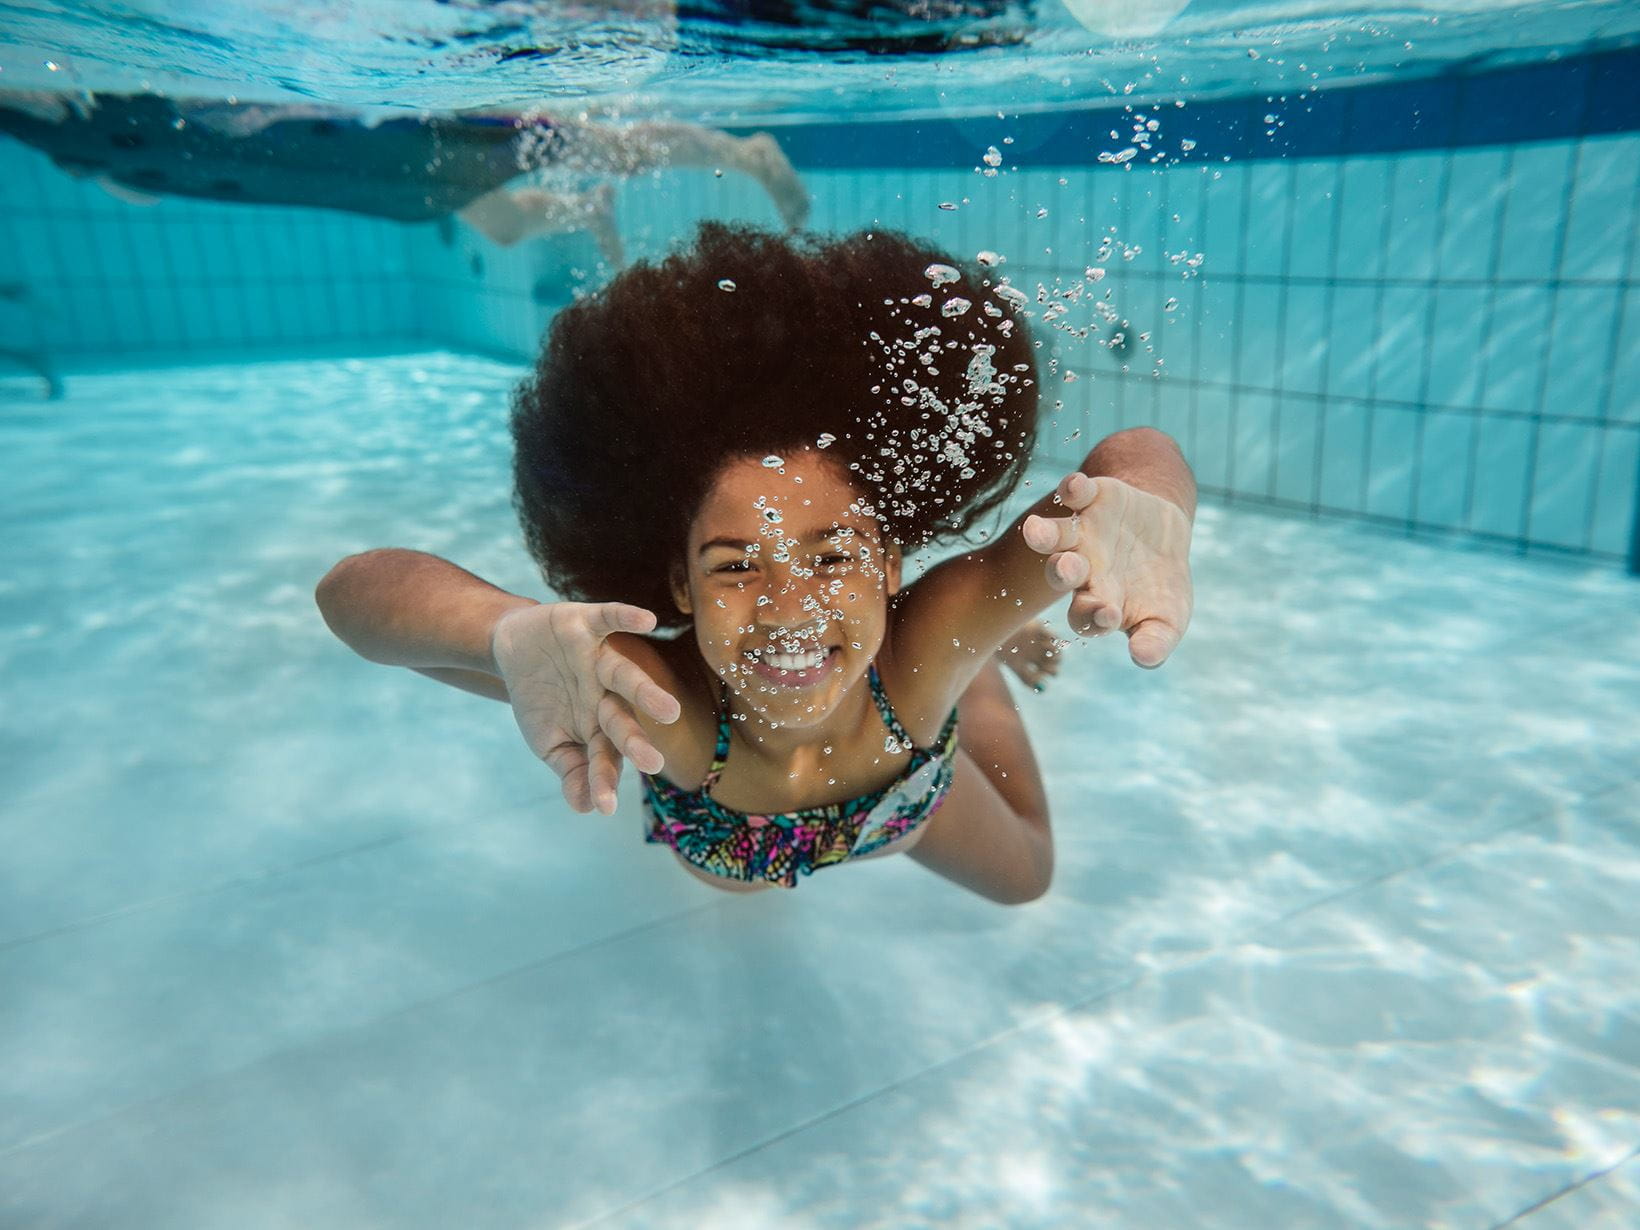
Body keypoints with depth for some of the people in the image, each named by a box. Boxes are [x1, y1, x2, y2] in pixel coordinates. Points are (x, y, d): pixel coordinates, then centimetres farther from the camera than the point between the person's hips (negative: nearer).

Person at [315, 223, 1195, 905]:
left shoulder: (927, 642, -47)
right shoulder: (663, 705, -49)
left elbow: (1141, 456, -48)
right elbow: (354, 587, -53)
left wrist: (1135, 512, -73)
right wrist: (515, 631, -75)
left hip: (910, 811, 0)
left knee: (1023, 877, 31)